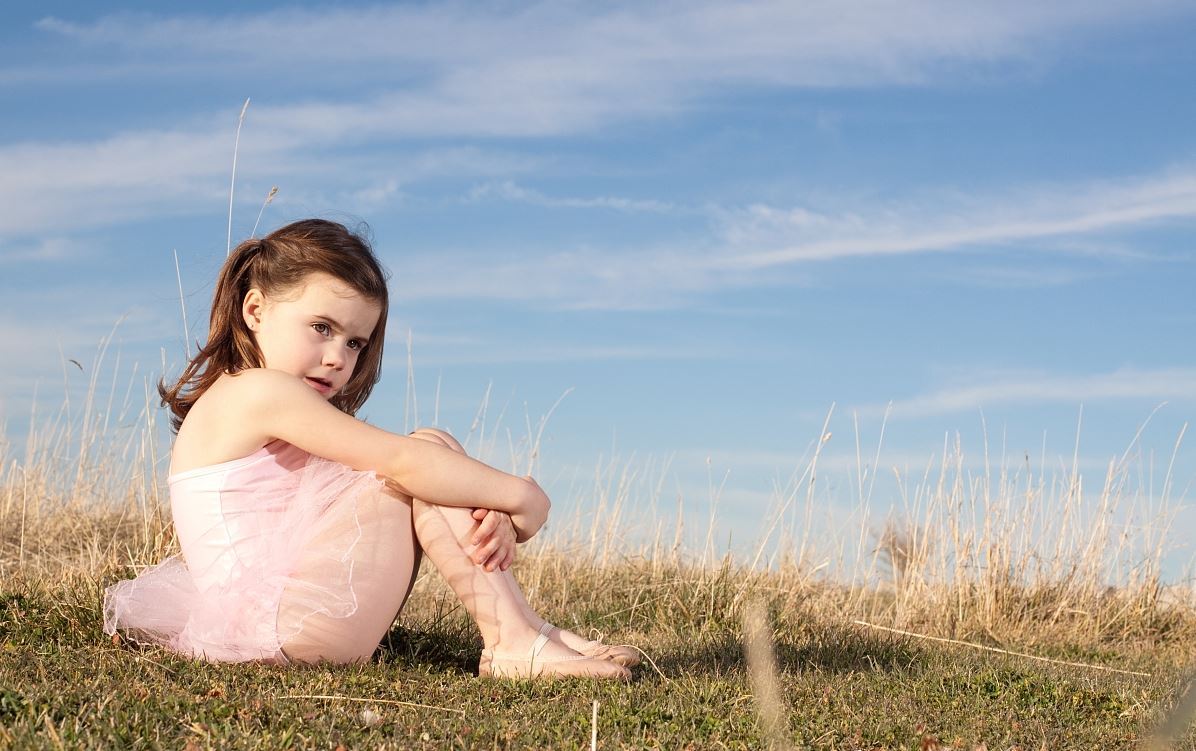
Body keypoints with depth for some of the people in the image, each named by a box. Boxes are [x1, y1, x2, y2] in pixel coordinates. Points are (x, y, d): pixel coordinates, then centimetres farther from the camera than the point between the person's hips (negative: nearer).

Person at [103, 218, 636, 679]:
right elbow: (401, 460, -20)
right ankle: (515, 642, -14)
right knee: (428, 451, -11)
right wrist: (517, 495, -12)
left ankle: (520, 635, -4)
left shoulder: (290, 414, 19)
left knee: (435, 462, 7)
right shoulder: (261, 392, -12)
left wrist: (491, 509, -12)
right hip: (278, 623, -10)